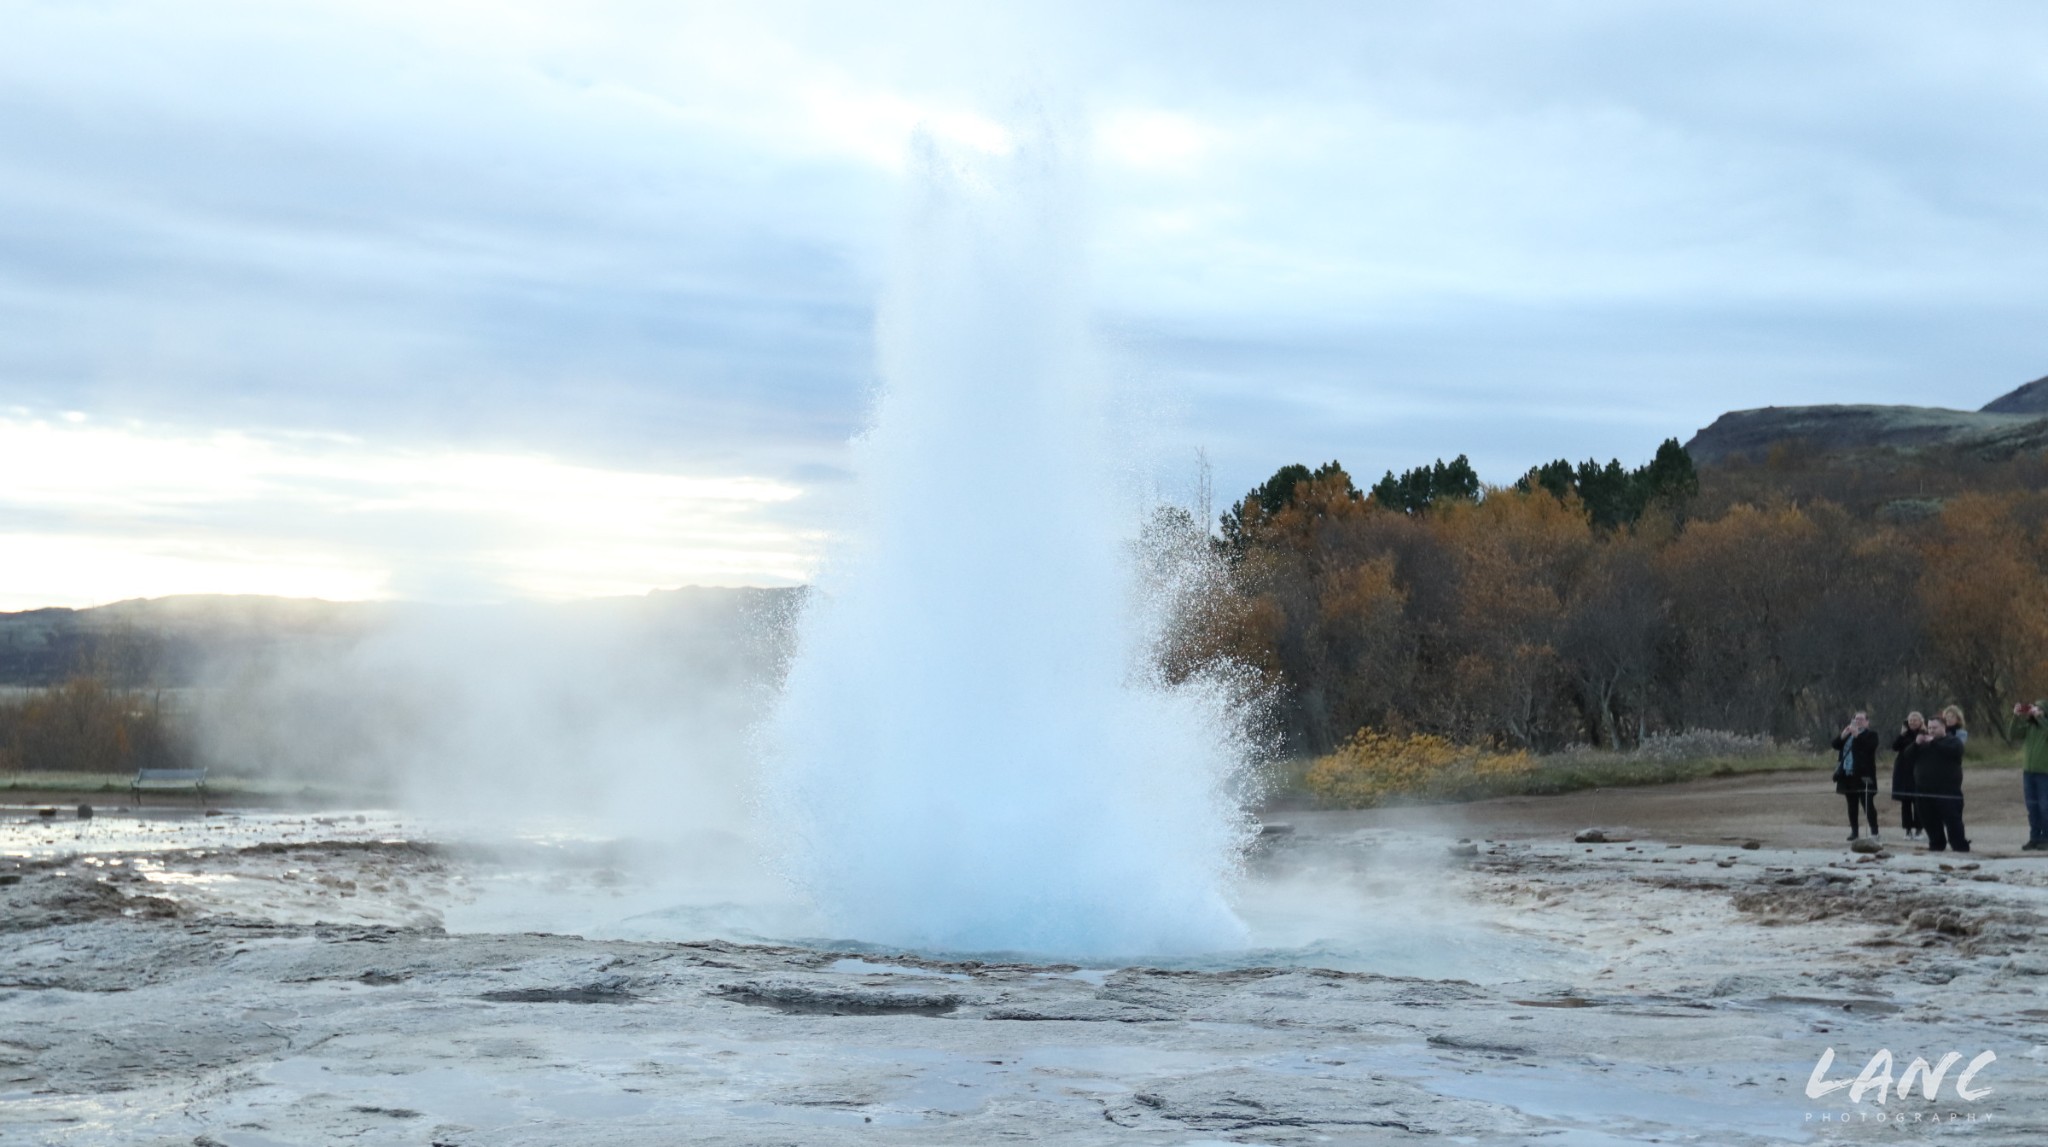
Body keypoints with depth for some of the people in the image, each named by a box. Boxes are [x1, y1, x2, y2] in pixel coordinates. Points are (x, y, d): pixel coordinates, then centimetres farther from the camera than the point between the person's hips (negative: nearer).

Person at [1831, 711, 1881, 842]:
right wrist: (1843, 735, -8)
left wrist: (1857, 735, -20)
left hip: (1863, 776, -6)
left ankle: (1874, 831, -5)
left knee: (1868, 804, -7)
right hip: (1848, 775, 6)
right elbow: (1836, 745, 9)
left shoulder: (1871, 734, -2)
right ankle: (1854, 831, 15)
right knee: (1852, 805, 10)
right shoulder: (1847, 731, 16)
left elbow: (1870, 747, -20)